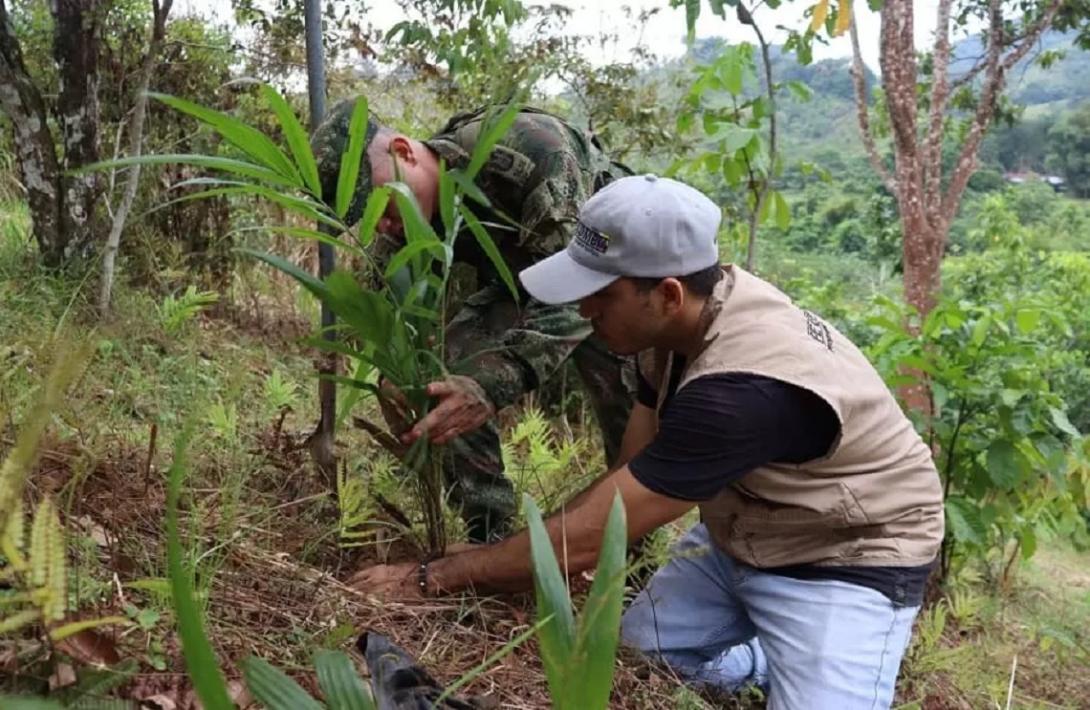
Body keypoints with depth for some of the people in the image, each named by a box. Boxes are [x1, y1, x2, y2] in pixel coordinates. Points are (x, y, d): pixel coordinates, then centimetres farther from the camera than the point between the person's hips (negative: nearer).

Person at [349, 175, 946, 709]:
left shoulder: (742, 392, -38)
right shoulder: (683, 319, -10)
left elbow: (589, 536, -33)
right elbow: (631, 479, -3)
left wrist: (430, 579, -23)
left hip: (848, 562, -7)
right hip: (739, 540, 7)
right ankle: (771, 659, 20)